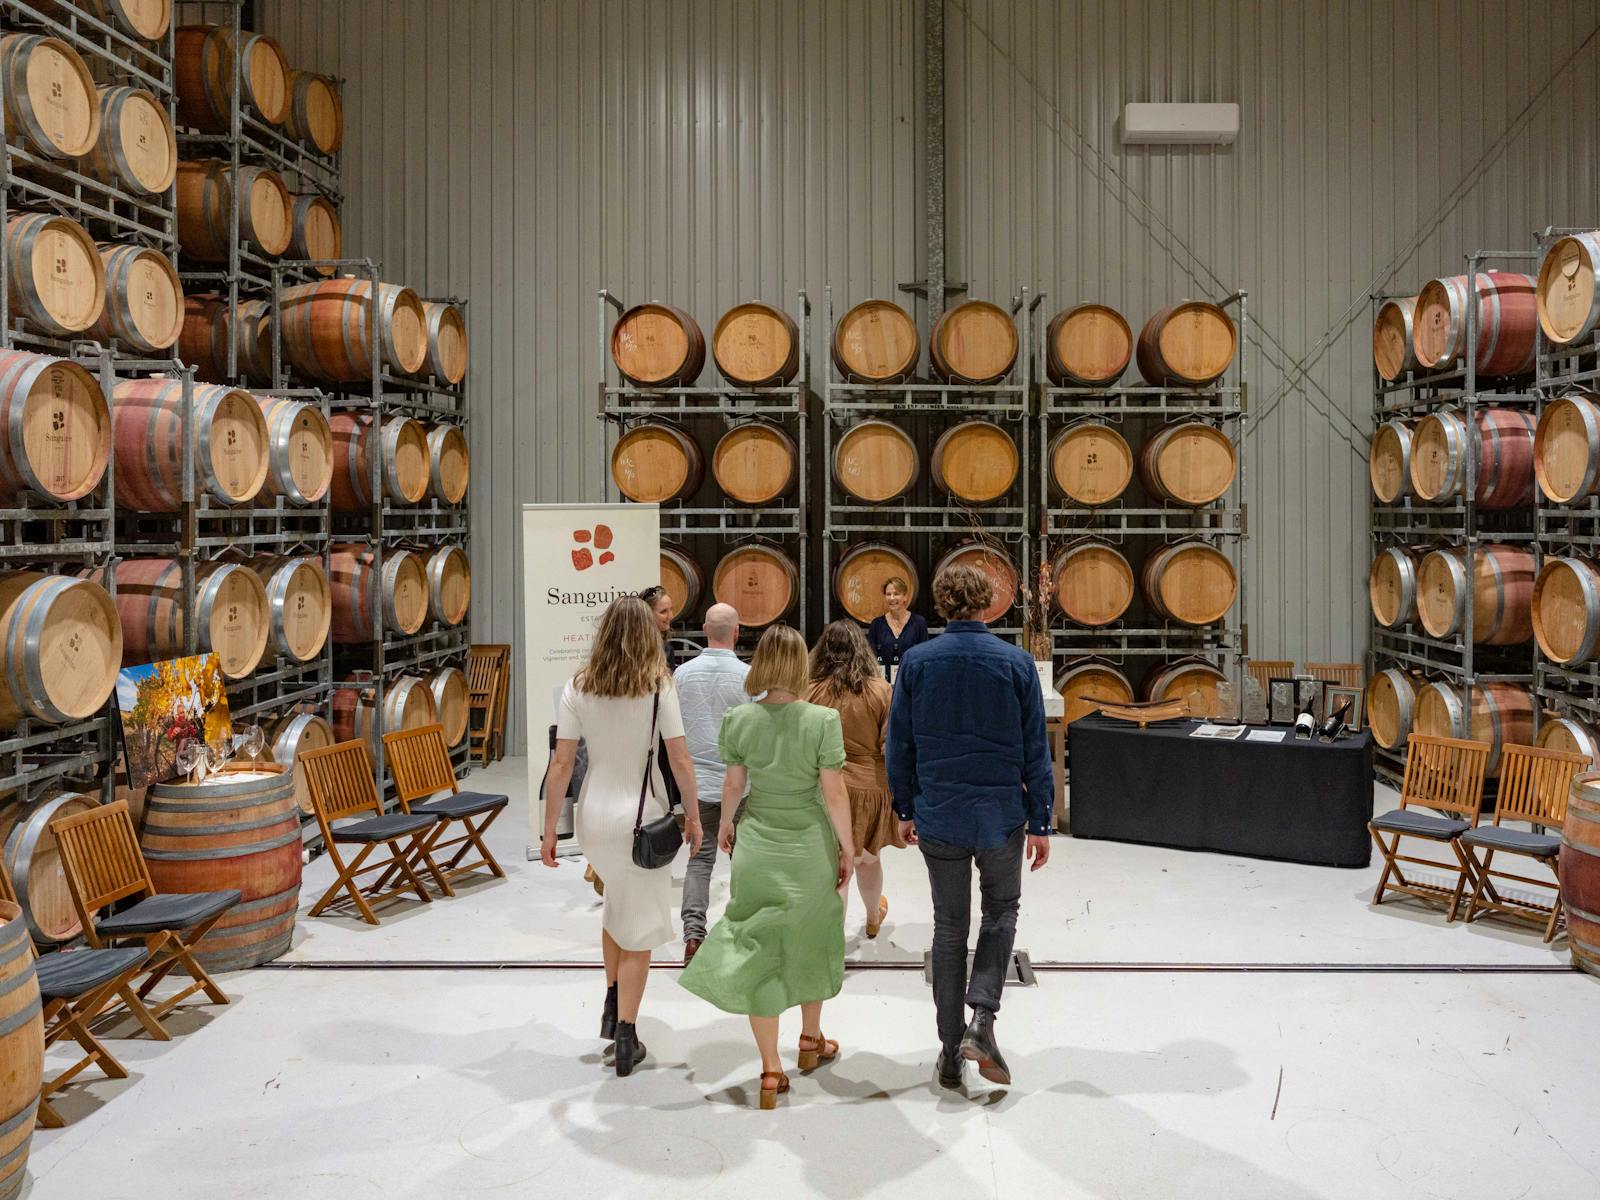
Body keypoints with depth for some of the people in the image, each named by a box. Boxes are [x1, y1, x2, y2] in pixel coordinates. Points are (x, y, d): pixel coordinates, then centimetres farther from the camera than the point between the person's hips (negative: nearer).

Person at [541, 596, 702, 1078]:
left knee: (616, 902, 28)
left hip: (593, 816, 3)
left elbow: (560, 765, -4)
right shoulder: (658, 686, -10)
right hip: (642, 816, -3)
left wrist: (549, 832, 3)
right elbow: (680, 760, -9)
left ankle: (612, 1004, 31)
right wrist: (693, 817, 4)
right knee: (639, 924, 9)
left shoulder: (577, 688, -3)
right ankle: (626, 1035, 11)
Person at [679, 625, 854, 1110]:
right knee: (811, 941, 20)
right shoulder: (822, 721, -17)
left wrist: (724, 823, 21)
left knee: (760, 949, 8)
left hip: (757, 846, 1)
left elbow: (733, 784, 2)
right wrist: (847, 845, 0)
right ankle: (811, 1039, 39)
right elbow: (834, 794, -13)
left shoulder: (738, 719, -9)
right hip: (810, 848, -1)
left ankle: (771, 1070, 11)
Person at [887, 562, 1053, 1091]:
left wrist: (905, 809, 13)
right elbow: (1035, 749, -4)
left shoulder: (915, 662, -4)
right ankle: (982, 1018, 3)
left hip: (938, 814, 1)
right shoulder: (1016, 662, -7)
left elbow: (899, 744, 1)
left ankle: (951, 1053, 18)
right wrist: (1040, 821, 3)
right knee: (1001, 910, 20)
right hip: (1001, 814, -1)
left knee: (949, 927, 13)